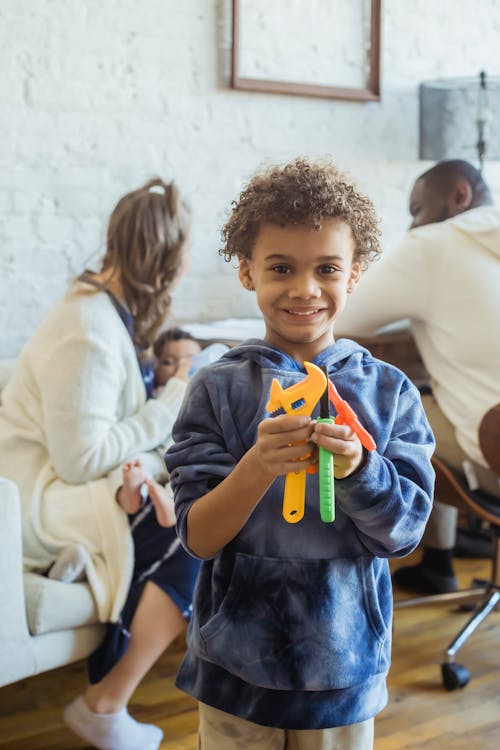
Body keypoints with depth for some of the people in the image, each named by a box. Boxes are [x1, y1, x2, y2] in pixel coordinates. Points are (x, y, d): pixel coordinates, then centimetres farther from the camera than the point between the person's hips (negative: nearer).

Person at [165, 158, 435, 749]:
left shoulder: (388, 391, -6)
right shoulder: (217, 389, -8)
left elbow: (404, 532, -8)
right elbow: (198, 538, -11)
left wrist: (357, 468, -27)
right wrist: (258, 467, -29)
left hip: (344, 659, 1)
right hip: (236, 661, 0)